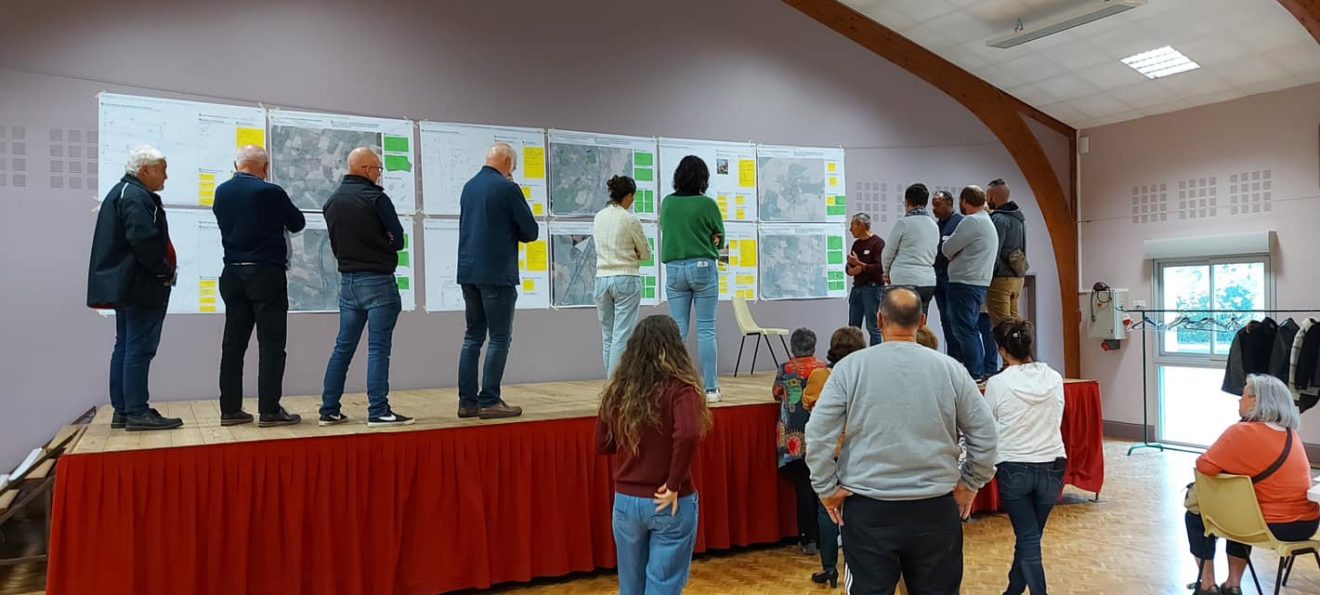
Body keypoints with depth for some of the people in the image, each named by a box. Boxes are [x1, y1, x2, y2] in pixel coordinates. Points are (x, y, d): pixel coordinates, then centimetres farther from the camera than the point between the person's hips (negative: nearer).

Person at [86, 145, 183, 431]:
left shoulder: (120, 192, 20)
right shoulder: (137, 197, -14)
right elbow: (144, 240, -24)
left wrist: (162, 269, 12)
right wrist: (165, 271, -13)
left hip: (124, 284, 11)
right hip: (142, 286, -11)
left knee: (125, 346, 12)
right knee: (140, 347, -9)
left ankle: (122, 410, 18)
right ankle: (137, 412, -7)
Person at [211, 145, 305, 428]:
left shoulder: (222, 192, 5)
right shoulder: (270, 192, -11)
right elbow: (297, 224, 2)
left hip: (233, 274, 6)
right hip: (266, 274, -6)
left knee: (233, 343, 9)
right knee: (271, 344, -2)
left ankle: (230, 409, 12)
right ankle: (269, 411, -2)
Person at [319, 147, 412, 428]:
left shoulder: (332, 202, 11)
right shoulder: (375, 198, -11)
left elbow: (335, 243, 15)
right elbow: (398, 239, -7)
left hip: (347, 280, 7)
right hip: (377, 280, -7)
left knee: (343, 347, 12)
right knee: (378, 349, -5)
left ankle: (329, 410, 15)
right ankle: (378, 412, -5)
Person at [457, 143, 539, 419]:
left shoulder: (469, 186, 13)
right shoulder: (507, 188, -9)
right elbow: (531, 232, -7)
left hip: (468, 272, 7)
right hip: (497, 274, -7)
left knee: (473, 337, 11)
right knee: (499, 339, -1)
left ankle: (467, 401, 12)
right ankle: (489, 401, 0)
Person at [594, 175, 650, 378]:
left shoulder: (598, 217, 6)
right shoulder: (630, 220, -10)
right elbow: (646, 254, -2)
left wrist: (624, 253, 7)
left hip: (602, 279, 6)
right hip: (626, 280, -6)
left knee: (607, 337, 11)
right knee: (622, 336, -5)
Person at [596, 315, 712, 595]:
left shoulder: (617, 390, 0)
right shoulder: (679, 387, -14)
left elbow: (603, 445, 6)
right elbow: (688, 435, -30)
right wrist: (674, 485, -18)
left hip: (625, 500, 4)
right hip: (669, 503, -4)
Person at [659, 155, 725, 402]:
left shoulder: (667, 203, 3)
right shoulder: (707, 204, -8)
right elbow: (720, 238, 3)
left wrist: (685, 243, 10)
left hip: (674, 269, 3)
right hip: (703, 268, -3)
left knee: (678, 330, 6)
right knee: (706, 330, 1)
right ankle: (711, 388, 3)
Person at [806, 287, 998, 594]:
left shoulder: (851, 367, -5)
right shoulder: (950, 368, -1)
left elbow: (818, 435, -8)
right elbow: (984, 433, 4)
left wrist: (828, 489, 1)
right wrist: (969, 484, 15)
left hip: (868, 509, -2)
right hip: (936, 508, 2)